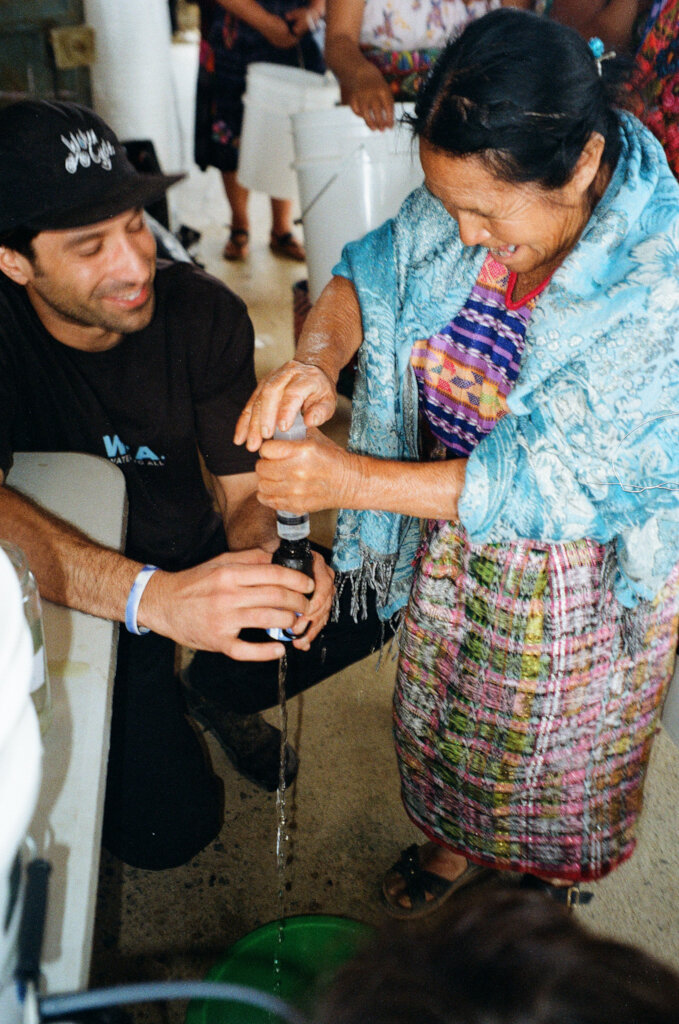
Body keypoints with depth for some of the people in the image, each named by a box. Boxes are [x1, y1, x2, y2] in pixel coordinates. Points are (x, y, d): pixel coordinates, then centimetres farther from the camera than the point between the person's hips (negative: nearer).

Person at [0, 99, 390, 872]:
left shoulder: (204, 313, -12)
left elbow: (244, 491, -9)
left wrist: (274, 558, -32)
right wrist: (152, 596, -52)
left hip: (196, 562, 4)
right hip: (76, 601, -3)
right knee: (166, 827, -18)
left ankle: (216, 694, 13)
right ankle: (154, 716, 18)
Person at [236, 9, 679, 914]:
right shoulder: (475, 199, -15)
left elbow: (550, 480, -34)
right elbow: (368, 277, -4)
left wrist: (354, 481, -34)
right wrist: (318, 356, -27)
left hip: (579, 578, -4)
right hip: (451, 543, 5)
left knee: (555, 748, 24)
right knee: (444, 710, 27)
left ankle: (551, 885, 60)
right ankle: (457, 841, 61)